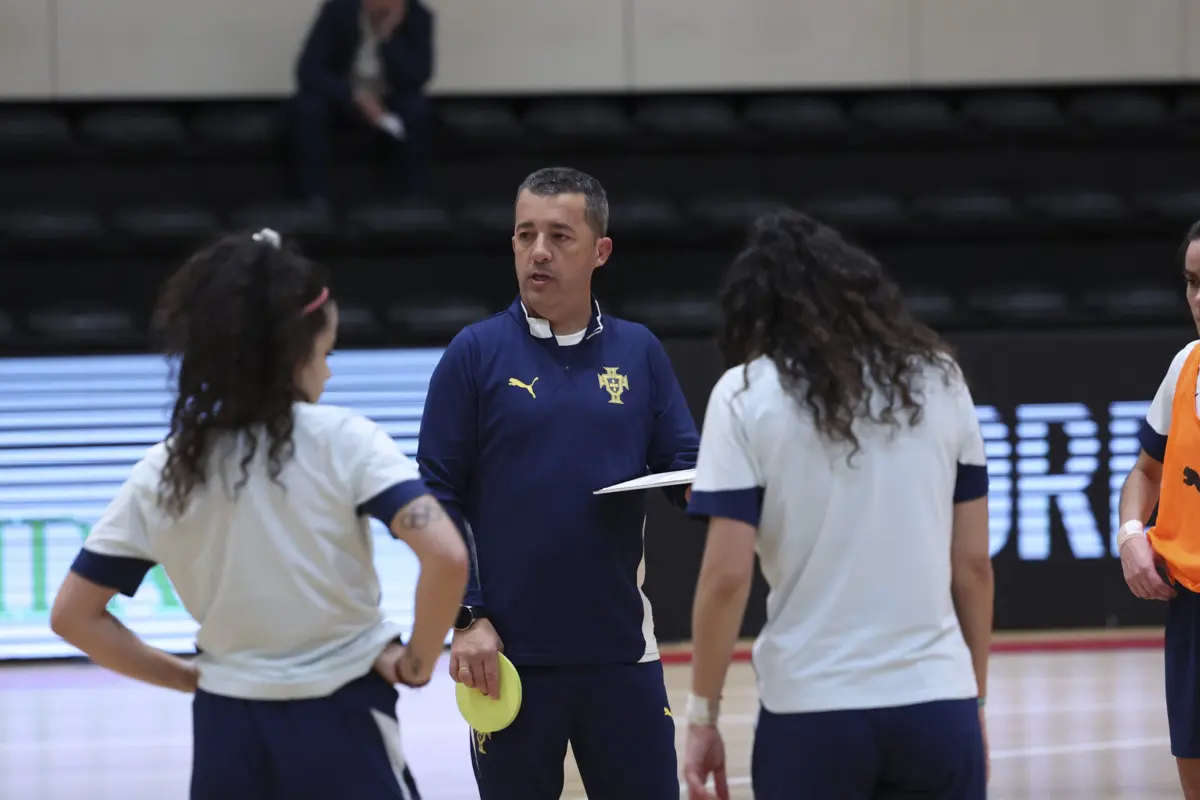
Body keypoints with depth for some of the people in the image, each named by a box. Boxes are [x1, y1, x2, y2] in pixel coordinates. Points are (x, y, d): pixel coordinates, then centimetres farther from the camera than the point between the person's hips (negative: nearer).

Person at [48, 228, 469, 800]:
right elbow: (446, 554, -22)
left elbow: (74, 615, 5)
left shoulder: (160, 474, 2)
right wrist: (418, 662, -7)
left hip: (227, 732, 4)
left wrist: (189, 678, 10)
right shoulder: (341, 441, -10)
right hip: (339, 728, -3)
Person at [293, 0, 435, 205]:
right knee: (309, 106, -32)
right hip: (342, 94, 0)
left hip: (391, 98, 1)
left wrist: (389, 37, -40)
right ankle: (316, 200, -24)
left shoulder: (418, 17, -20)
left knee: (417, 110, -32)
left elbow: (416, 80, -27)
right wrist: (355, 96, -38)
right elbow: (308, 69, -26)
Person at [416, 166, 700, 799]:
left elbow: (685, 464, 8)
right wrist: (466, 618, -9)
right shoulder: (475, 354, 0)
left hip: (621, 651, 2)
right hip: (510, 653, -2)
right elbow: (437, 497, -1)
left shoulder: (638, 352, 8)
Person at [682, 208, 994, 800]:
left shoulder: (747, 394, -2)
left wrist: (703, 715, 0)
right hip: (937, 705, 3)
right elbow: (973, 564, 9)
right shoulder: (938, 379, 8)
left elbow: (727, 576, -7)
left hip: (812, 713, -2)